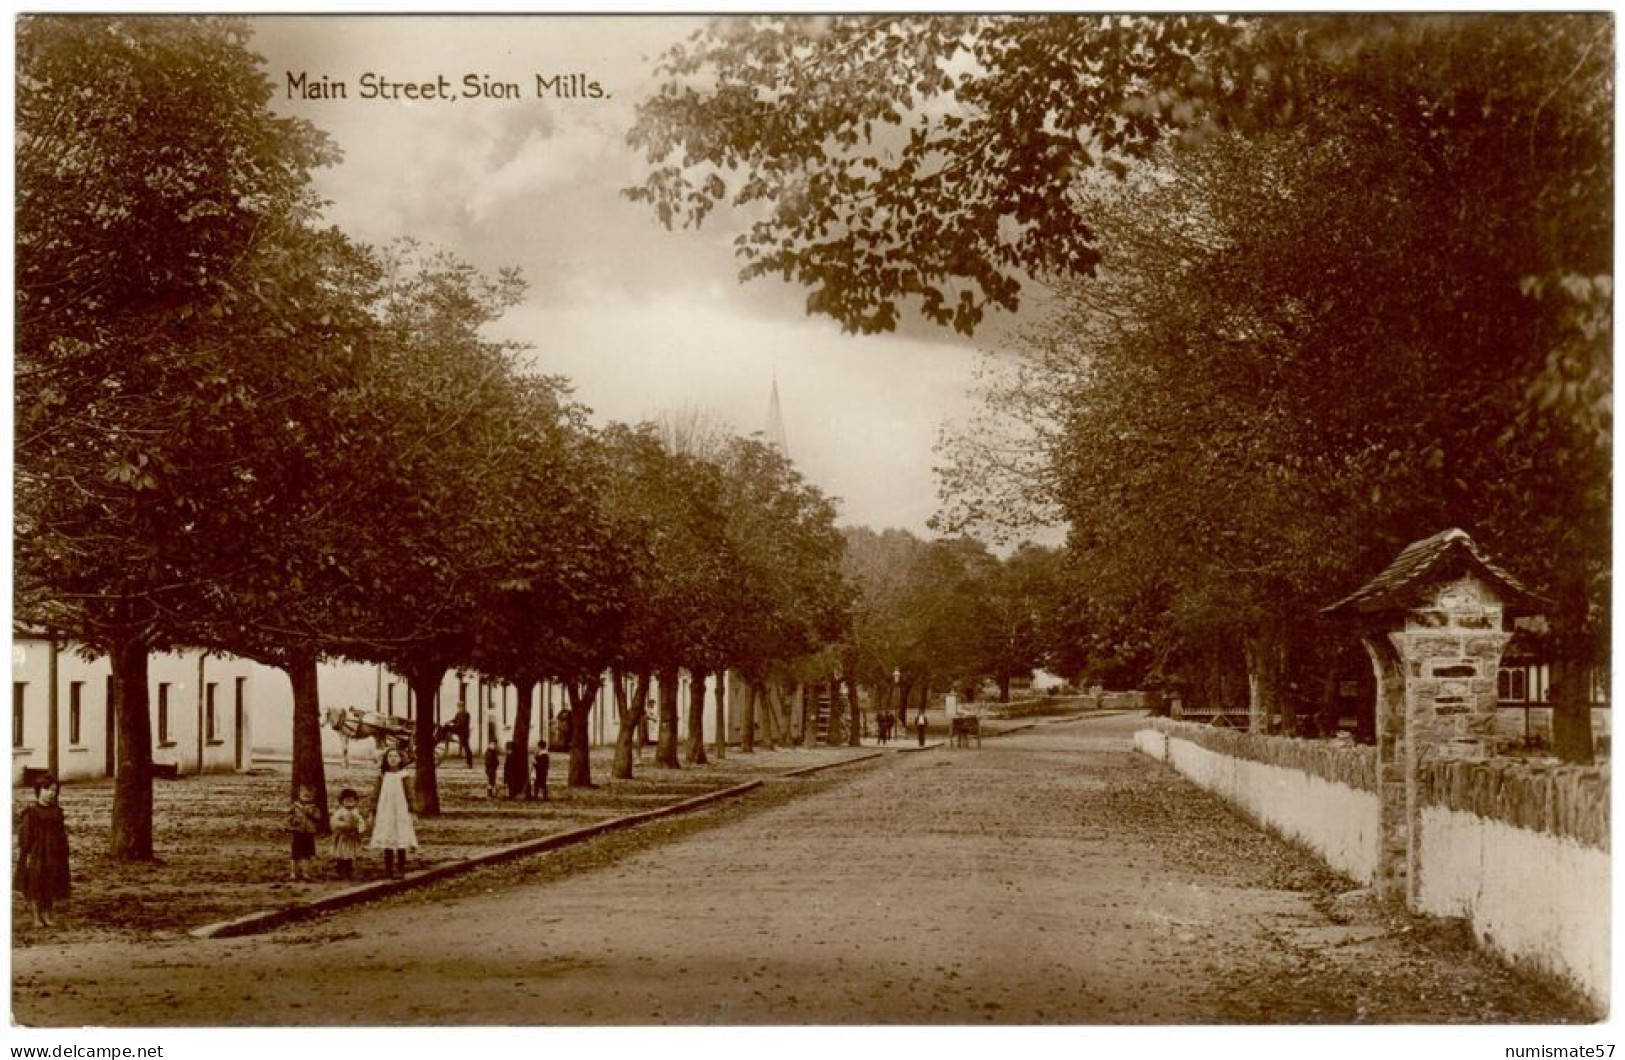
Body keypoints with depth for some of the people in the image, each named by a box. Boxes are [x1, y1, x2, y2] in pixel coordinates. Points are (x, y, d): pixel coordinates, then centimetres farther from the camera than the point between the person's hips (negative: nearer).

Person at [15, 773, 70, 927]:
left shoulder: (56, 811, 6)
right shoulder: (31, 811, -8)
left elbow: (61, 833, 10)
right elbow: (25, 833, -8)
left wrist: (63, 854, 8)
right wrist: (26, 854, -12)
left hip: (53, 853, 4)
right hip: (36, 852, -4)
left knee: (51, 885, 7)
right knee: (34, 885, 1)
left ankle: (46, 915, 17)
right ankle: (36, 917, 9)